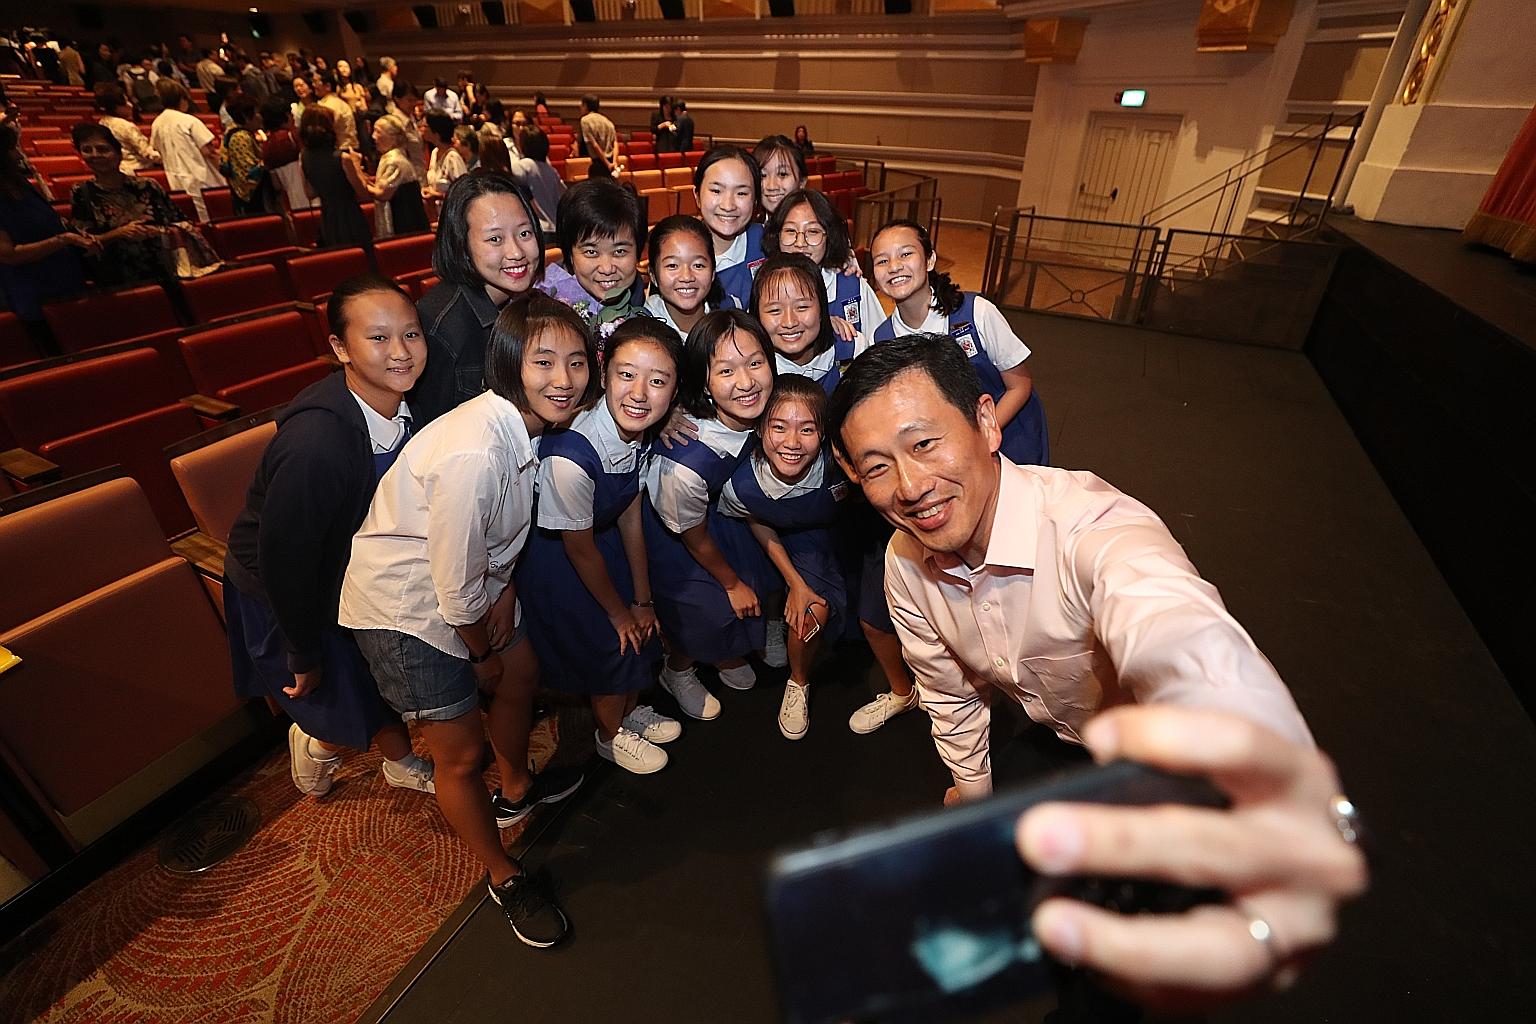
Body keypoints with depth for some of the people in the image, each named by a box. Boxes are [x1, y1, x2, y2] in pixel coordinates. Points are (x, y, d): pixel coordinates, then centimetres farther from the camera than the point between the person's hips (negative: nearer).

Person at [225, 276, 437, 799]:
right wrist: (304, 656, -15)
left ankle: (404, 765, 47)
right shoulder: (315, 443, -39)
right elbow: (283, 558, -28)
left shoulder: (403, 407, -17)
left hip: (351, 567, 6)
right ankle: (317, 745, 41)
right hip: (279, 594, -6)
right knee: (353, 716, 5)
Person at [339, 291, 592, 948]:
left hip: (474, 580, 9)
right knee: (461, 752, 5)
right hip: (404, 607, -8)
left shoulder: (528, 423, -9)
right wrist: (481, 652, -10)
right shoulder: (473, 452, -37)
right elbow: (456, 586, -27)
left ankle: (516, 790, 54)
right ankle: (503, 877, 32)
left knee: (521, 675, 24)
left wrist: (506, 586, -3)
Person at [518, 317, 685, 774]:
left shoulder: (640, 431, -17)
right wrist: (618, 611, -7)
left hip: (603, 536, 6)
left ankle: (631, 709, 49)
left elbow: (630, 518, -6)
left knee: (642, 632, 17)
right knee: (608, 646, 8)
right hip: (553, 559, -6)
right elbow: (580, 549, -23)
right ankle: (612, 735, 41)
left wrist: (642, 599, 2)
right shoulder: (571, 456, -39)